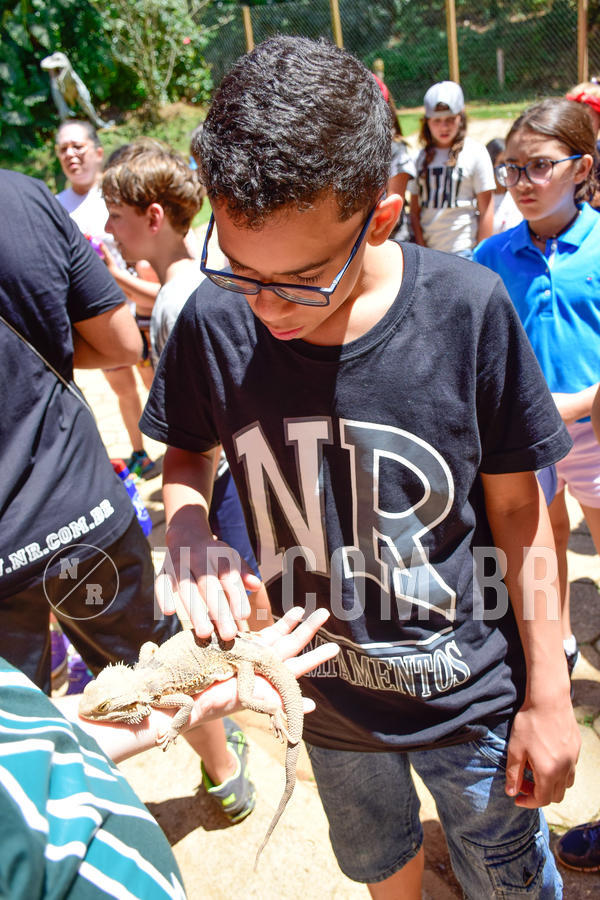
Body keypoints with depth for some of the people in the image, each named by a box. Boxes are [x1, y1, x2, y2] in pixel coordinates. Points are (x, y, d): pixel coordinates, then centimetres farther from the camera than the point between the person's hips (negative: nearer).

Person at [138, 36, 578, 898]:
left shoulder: (467, 308, -23)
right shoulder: (215, 321, -19)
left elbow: (518, 508, -12)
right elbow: (186, 452, 1)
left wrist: (549, 696, -6)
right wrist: (189, 537, -21)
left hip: (471, 697, -2)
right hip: (326, 698, 3)